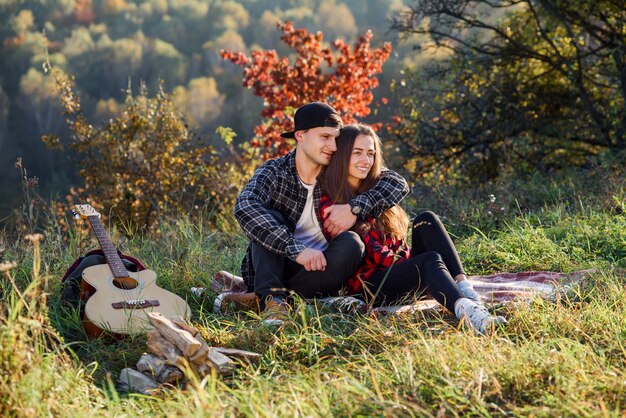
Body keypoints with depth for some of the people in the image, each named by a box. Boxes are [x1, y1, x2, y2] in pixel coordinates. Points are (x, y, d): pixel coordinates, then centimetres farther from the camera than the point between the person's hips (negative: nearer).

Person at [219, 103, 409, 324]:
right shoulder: (274, 173, -11)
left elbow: (398, 183, -5)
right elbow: (244, 207, -32)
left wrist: (355, 207, -22)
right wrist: (296, 250, -42)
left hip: (319, 270, 2)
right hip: (273, 268, -2)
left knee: (351, 244, -26)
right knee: (266, 218, -23)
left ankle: (256, 299, -30)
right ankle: (273, 299, -40)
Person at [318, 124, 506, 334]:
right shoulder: (329, 206, -5)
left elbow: (397, 245, 16)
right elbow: (374, 255, -12)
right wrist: (413, 263, -20)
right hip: (370, 285, -7)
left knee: (426, 220, -17)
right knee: (431, 260, -33)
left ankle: (465, 290, -35)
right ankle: (464, 309, -66)